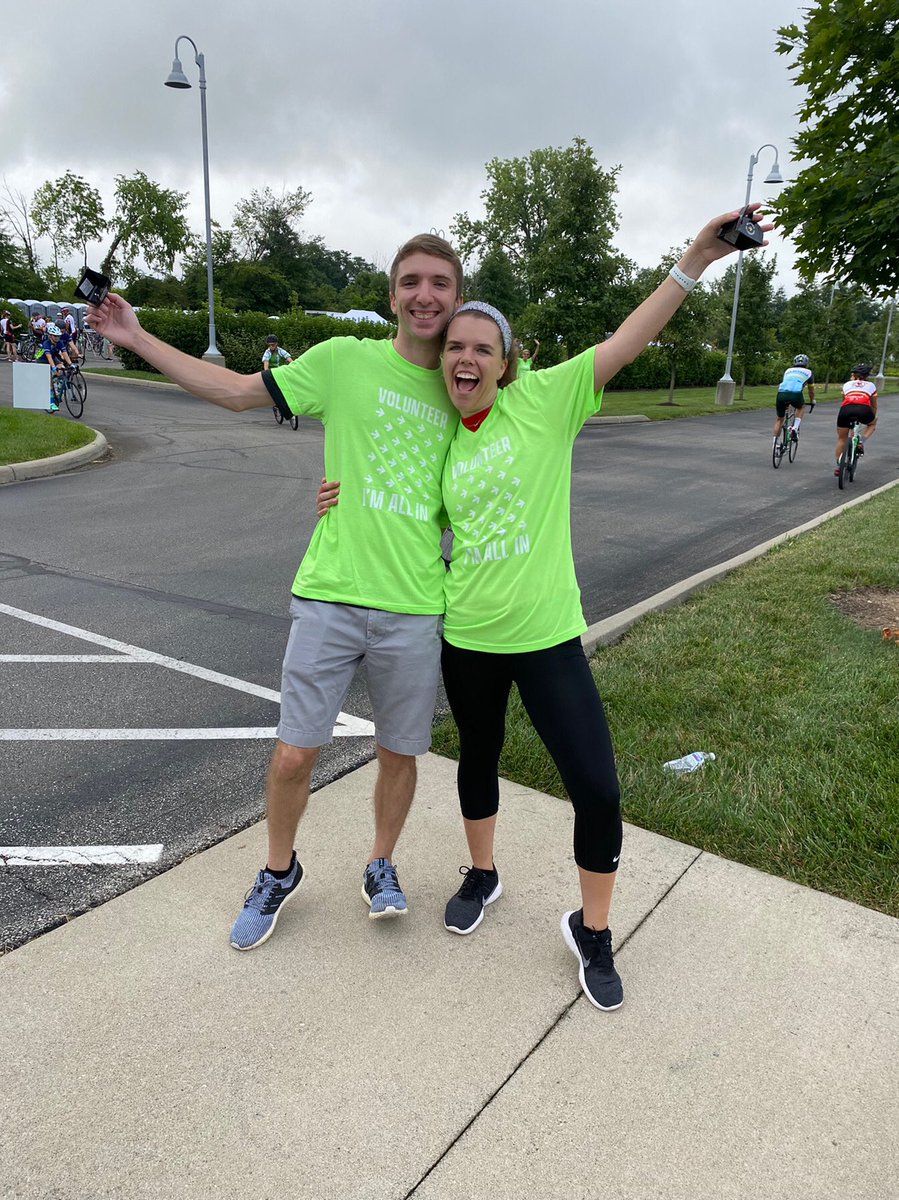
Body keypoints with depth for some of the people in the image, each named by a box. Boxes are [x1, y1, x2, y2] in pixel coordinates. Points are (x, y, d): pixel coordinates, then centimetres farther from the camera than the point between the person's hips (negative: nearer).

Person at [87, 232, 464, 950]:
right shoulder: (346, 360, 1)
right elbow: (237, 391, 5)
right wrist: (138, 339, 4)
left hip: (415, 608, 2)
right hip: (331, 594, -1)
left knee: (399, 751, 13)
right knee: (294, 754, 4)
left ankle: (381, 865, 40)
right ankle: (280, 871, 33)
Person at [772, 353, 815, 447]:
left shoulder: (788, 370, 34)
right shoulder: (808, 372, 27)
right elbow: (811, 391, 38)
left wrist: (786, 403, 59)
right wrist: (812, 402, 56)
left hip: (781, 393, 2)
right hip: (796, 394, -2)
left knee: (780, 419, 21)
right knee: (801, 407, 32)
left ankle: (775, 443, 15)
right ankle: (795, 428, 11)